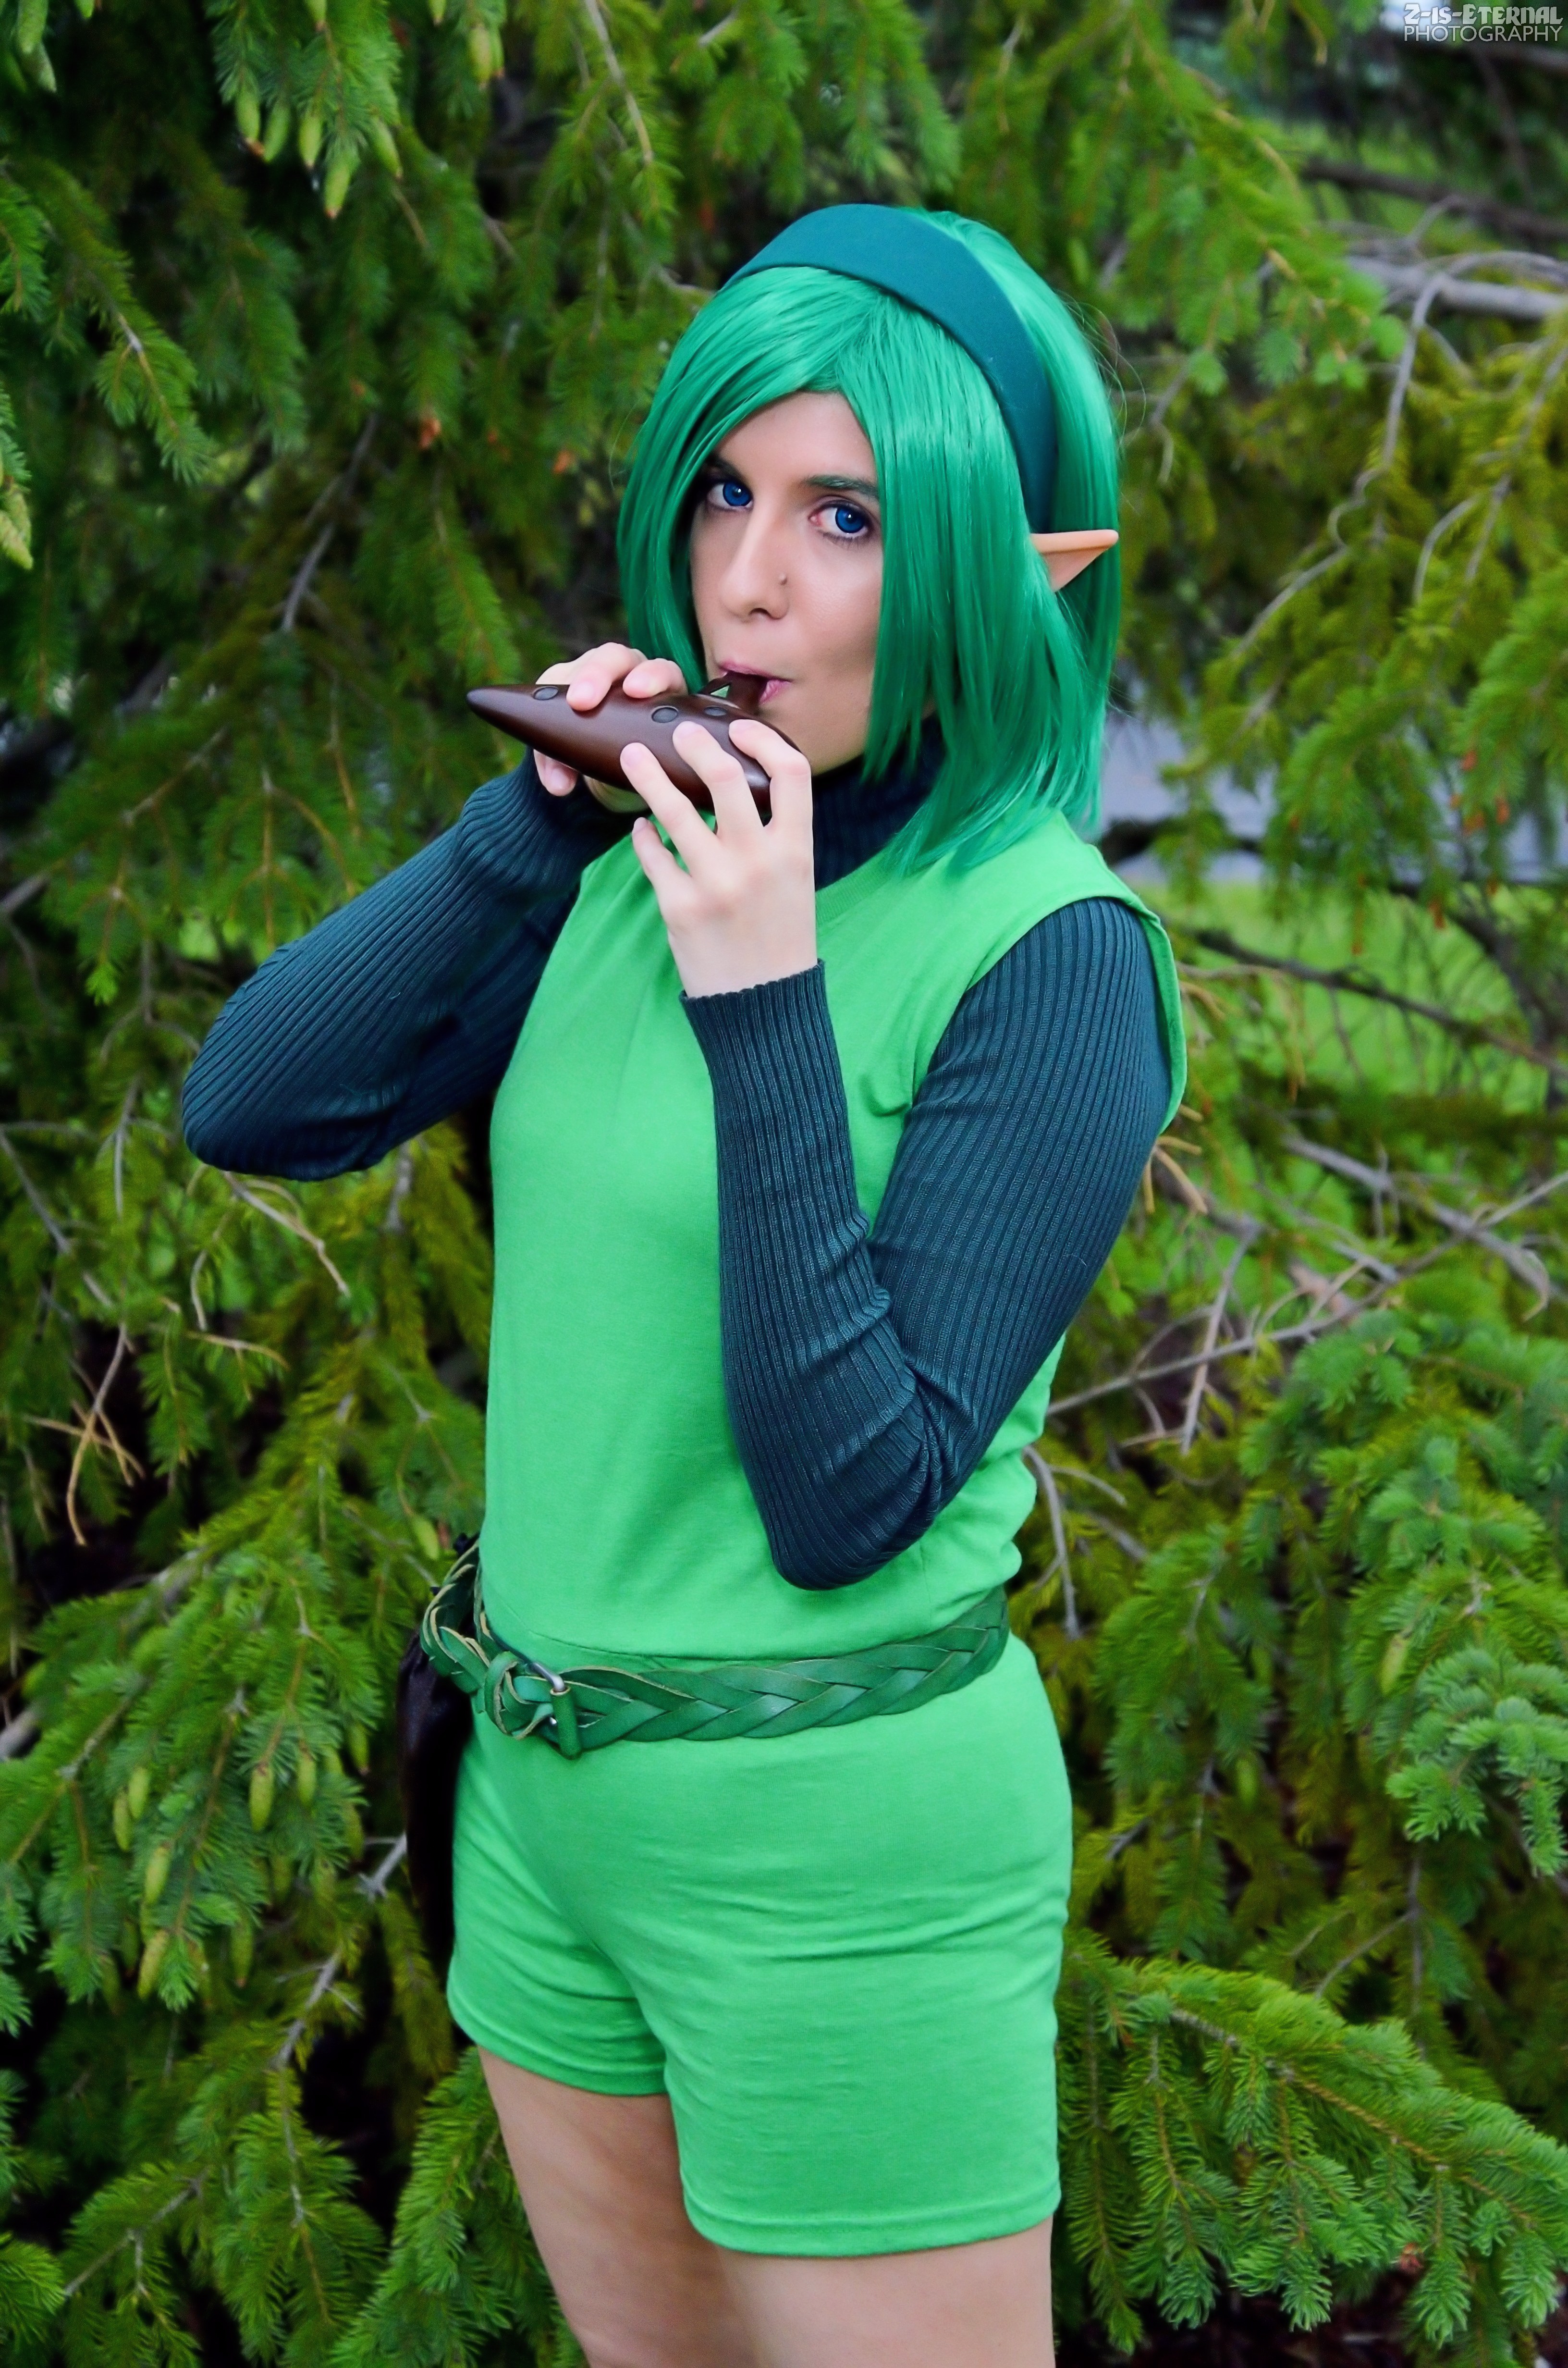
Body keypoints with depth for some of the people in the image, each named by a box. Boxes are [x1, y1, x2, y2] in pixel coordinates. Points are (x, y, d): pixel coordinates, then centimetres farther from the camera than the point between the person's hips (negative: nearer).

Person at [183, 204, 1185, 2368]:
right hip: (551, 1786, 7)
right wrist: (542, 822, -12)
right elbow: (252, 1109, -4)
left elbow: (850, 1509, -22)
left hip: (843, 1838, -7)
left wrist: (766, 1012, -27)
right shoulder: (668, 848, 1)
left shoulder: (1053, 953, -18)